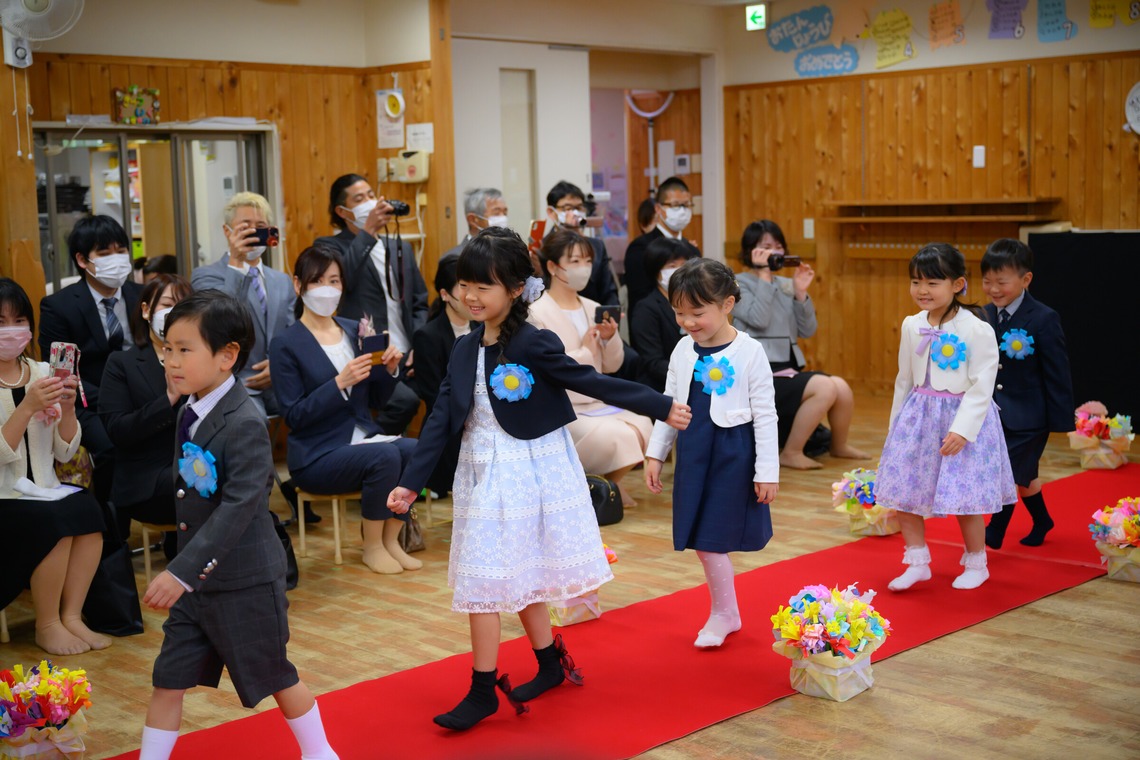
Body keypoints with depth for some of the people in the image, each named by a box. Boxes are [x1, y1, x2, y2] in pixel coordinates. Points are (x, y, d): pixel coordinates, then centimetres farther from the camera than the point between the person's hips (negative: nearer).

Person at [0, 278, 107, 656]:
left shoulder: (42, 372, 6)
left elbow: (65, 452, 3)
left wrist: (67, 406, -14)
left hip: (41, 491, 4)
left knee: (89, 511, -23)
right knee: (53, 523, -28)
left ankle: (71, 616, -10)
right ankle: (47, 626, -9)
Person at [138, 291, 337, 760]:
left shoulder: (244, 424, -22)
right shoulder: (191, 415, 5)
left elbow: (239, 506, -28)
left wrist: (183, 572, -31)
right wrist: (182, 572, 18)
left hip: (245, 581, -7)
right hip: (197, 580, 7)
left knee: (273, 676, 10)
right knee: (168, 680, 8)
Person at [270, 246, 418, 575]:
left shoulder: (355, 330, 12)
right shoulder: (286, 345, -4)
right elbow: (294, 416, -11)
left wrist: (389, 369, -6)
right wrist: (340, 382, -22)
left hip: (364, 439, 5)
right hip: (317, 456, -5)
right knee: (385, 456, -32)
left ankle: (391, 539, -5)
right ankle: (372, 547, -10)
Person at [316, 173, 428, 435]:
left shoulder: (401, 249, 20)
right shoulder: (330, 247, 3)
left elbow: (420, 303, 20)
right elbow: (340, 278, -19)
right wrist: (368, 231, -17)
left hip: (405, 358, 6)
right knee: (405, 399, -30)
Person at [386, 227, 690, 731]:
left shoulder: (534, 345, -14)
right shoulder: (465, 350, 4)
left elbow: (594, 383, -9)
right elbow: (442, 419, 4)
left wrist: (661, 407, -9)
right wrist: (411, 482, 2)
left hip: (528, 472, -6)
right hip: (483, 472, 6)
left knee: (503, 577, -4)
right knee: (515, 577, 15)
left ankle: (483, 691, 7)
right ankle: (551, 665, 33)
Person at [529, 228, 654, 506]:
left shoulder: (593, 309, 8)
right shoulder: (538, 314, -11)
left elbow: (612, 366, 11)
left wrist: (610, 338, -8)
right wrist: (584, 350, -14)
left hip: (600, 404, 6)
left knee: (642, 427, -17)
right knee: (615, 438, -26)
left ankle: (612, 482, 12)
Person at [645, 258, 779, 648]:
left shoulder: (749, 352, -11)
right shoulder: (683, 350, 4)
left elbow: (765, 415, -9)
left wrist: (767, 471, -10)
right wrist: (655, 453, 11)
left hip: (733, 452, -5)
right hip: (693, 451, 5)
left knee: (710, 538, -4)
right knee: (702, 537, 8)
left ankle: (723, 612, 15)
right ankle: (726, 612, 23)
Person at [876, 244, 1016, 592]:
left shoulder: (977, 330, -15)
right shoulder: (912, 326, 2)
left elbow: (982, 386, -15)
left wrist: (961, 429, -21)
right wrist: (896, 425, 17)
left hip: (963, 418, -5)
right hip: (918, 417, 5)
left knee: (964, 497, 2)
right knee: (903, 491, 4)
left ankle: (976, 564, 24)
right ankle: (917, 563, 20)